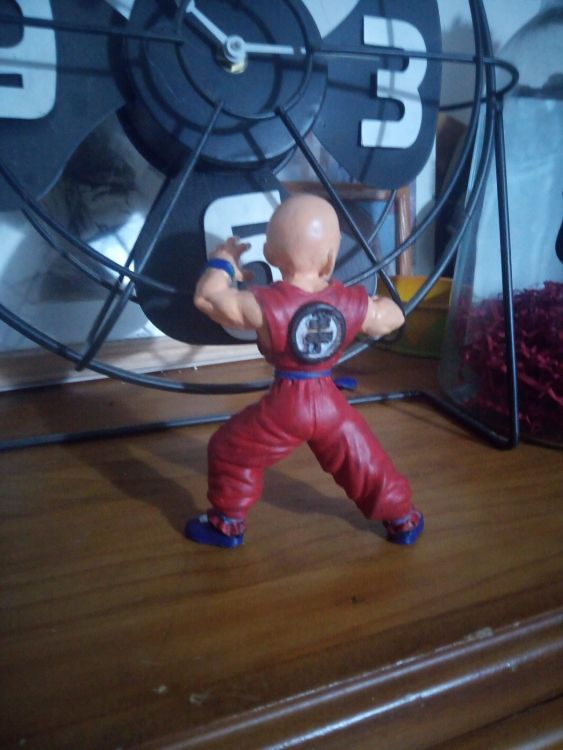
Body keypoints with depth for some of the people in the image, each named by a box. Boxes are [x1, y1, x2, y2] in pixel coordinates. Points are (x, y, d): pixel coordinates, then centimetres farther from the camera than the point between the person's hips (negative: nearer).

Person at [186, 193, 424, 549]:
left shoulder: (265, 306, -19)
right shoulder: (353, 303, -10)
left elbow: (206, 296, -10)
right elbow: (392, 318, 9)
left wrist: (223, 259, 7)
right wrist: (381, 301, 29)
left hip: (284, 405, -3)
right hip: (330, 402, 4)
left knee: (231, 452, 20)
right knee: (364, 459, 23)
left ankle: (227, 523, 33)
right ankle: (403, 520, 41)